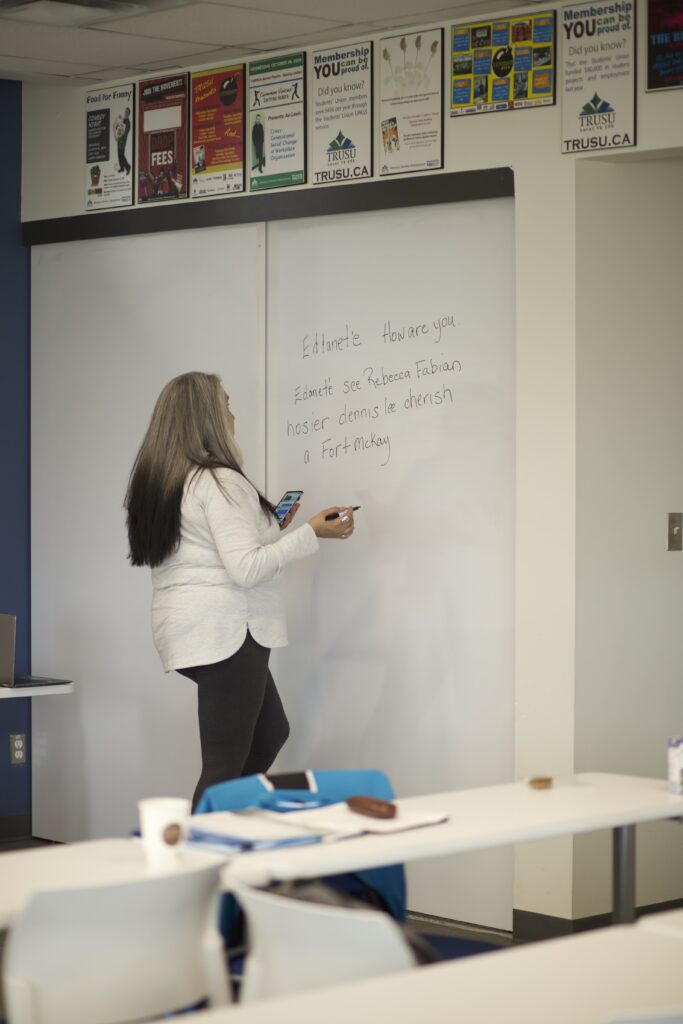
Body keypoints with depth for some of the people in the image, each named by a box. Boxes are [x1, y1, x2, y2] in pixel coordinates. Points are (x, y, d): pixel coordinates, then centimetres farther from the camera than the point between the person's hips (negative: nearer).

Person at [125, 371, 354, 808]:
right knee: (226, 765, -6)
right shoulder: (219, 482, -16)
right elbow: (245, 570, -22)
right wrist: (311, 533, -16)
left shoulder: (163, 483, 13)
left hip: (189, 631, 10)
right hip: (225, 631, -10)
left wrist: (268, 528, 24)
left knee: (271, 731, 22)